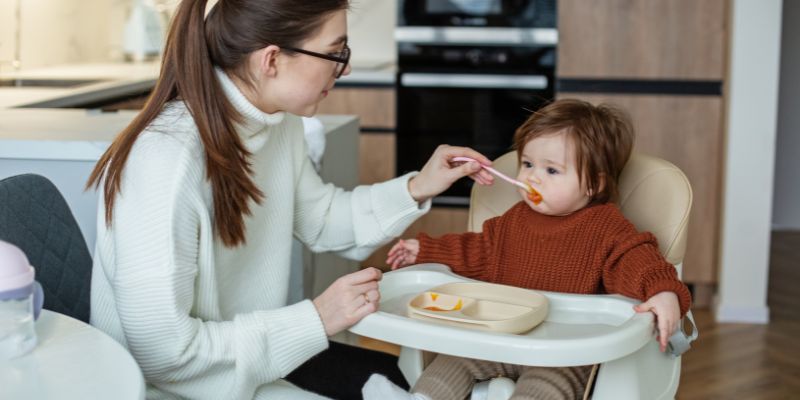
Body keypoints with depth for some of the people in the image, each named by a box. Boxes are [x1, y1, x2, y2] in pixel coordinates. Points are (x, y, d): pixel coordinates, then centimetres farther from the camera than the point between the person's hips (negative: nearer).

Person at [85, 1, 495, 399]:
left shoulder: (277, 121, -5)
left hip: (251, 351, 8)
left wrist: (416, 189, 1)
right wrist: (316, 320, -23)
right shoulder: (168, 160, -31)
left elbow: (319, 218, 15)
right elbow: (164, 352, -28)